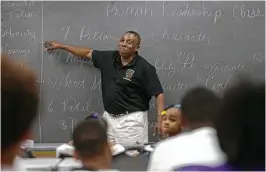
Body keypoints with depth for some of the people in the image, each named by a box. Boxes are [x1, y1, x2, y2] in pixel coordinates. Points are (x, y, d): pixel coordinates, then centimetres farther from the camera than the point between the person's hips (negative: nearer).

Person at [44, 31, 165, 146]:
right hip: (109, 118, 6)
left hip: (132, 120, -6)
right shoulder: (109, 58, 6)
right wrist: (61, 46, 25)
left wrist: (160, 120, -21)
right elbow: (88, 53, 20)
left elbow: (158, 94, -11)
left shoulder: (144, 68, -10)